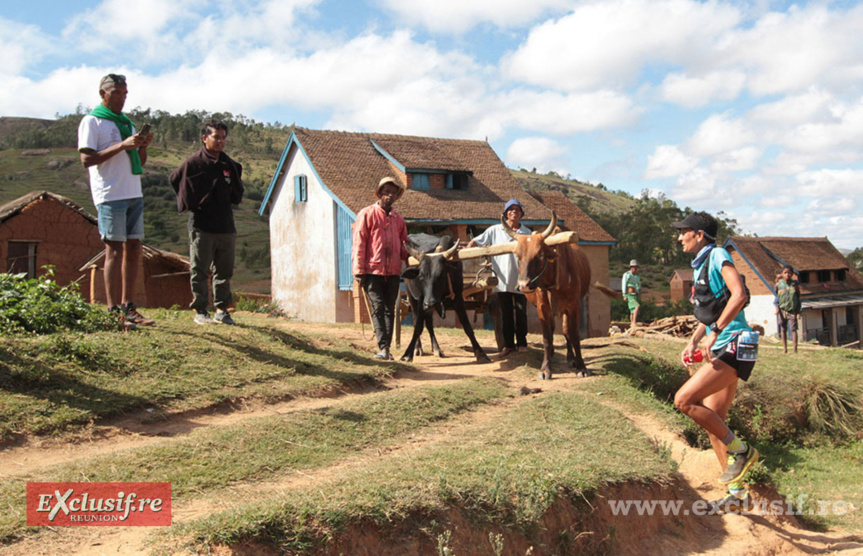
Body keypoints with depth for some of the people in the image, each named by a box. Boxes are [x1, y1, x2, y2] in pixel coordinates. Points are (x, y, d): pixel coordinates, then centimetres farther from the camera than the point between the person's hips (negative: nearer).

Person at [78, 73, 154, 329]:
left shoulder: (127, 123, 21)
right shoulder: (92, 121, 0)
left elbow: (139, 162, 22)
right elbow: (87, 159, -11)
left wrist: (143, 146, 1)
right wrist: (122, 146, -17)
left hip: (134, 194, 7)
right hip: (110, 195, -7)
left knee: (133, 249, 5)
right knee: (115, 250, -8)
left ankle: (127, 307, 11)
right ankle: (113, 311, -4)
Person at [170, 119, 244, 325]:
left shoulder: (230, 165, 11)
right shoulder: (193, 163, -5)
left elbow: (237, 195, 22)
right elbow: (175, 179, 3)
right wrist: (191, 204, 5)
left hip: (226, 225, 5)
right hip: (202, 226, -5)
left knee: (224, 271, 9)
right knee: (200, 271, 2)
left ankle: (222, 309, 17)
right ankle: (200, 310, 10)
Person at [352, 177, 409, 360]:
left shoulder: (398, 219, 16)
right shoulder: (367, 214, 1)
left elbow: (403, 246, 23)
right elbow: (359, 244, -3)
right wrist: (359, 271, -10)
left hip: (393, 272, 5)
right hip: (372, 271, -5)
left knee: (389, 310, 5)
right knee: (378, 308, -8)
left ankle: (387, 348, 10)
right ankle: (383, 348, -10)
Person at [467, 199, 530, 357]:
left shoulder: (527, 233, 7)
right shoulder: (495, 230, 5)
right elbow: (475, 242, 4)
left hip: (520, 279, 0)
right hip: (502, 279, 0)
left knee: (521, 312, 6)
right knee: (505, 313, 6)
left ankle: (522, 343, 20)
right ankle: (508, 344, 16)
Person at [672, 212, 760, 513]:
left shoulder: (718, 255, -9)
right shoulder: (701, 265, 18)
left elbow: (739, 295, -24)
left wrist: (714, 333, -25)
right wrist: (693, 341, 16)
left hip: (734, 346, -10)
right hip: (722, 350, 10)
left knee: (684, 399, -18)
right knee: (713, 422, 9)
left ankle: (740, 450, -4)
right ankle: (737, 493, 18)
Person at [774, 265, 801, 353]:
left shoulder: (795, 284, -1)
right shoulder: (779, 284, 0)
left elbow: (798, 298, 5)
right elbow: (776, 297, 9)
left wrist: (798, 311, 3)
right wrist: (777, 307, 0)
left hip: (792, 310, -1)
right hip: (782, 310, 1)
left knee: (793, 329, -5)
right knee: (783, 329, 5)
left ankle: (795, 349, 1)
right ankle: (785, 348, 12)